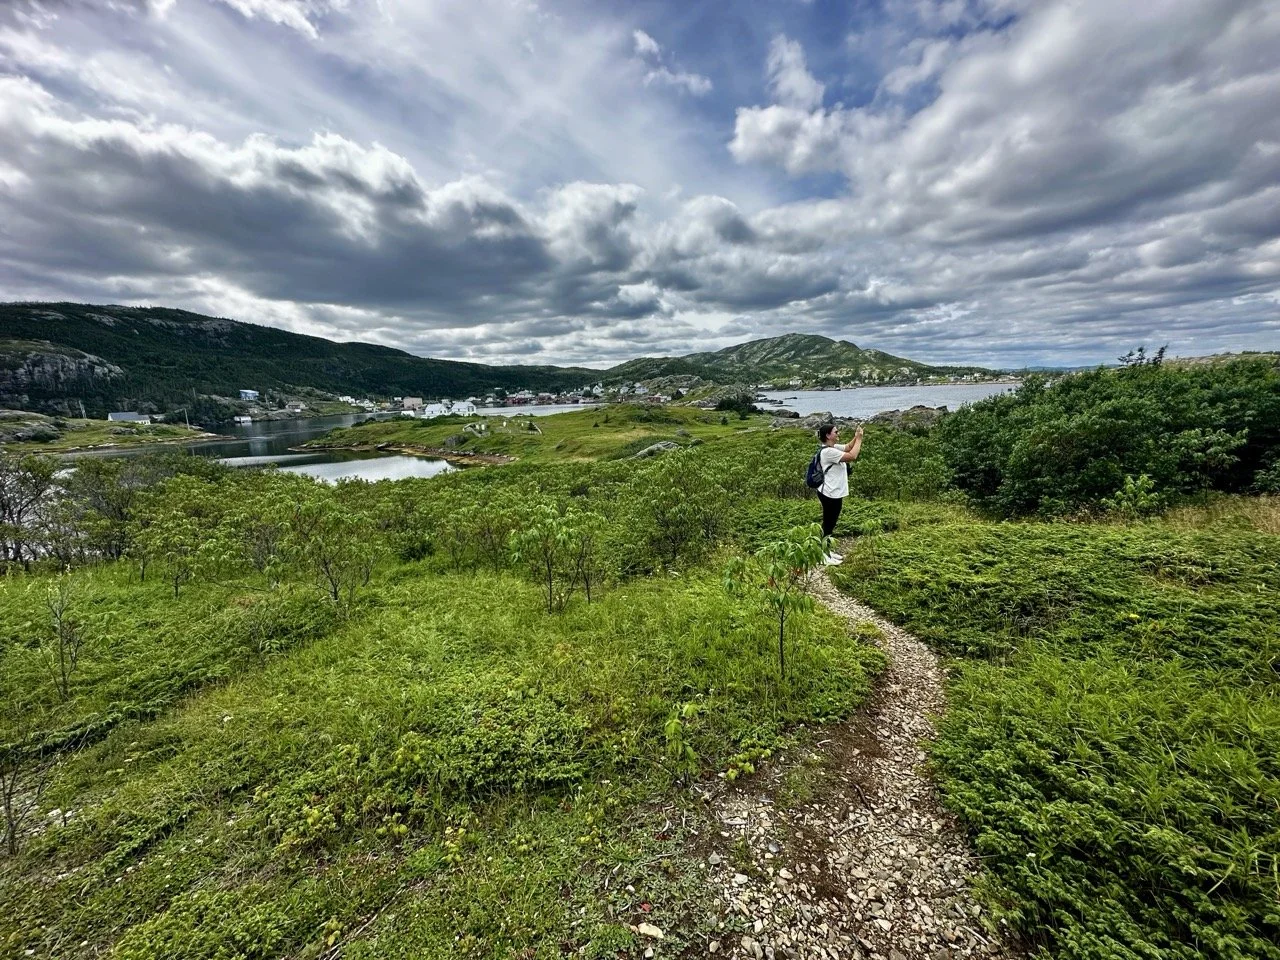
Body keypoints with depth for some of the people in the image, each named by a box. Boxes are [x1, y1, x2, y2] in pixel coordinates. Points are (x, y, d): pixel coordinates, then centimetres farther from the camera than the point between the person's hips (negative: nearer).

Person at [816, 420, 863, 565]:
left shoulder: (834, 448, 9)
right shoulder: (828, 451, -23)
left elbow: (848, 447, 20)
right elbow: (852, 456, -24)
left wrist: (856, 438, 2)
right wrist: (859, 438, -15)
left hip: (835, 493, 10)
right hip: (830, 494, -10)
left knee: (830, 524, 18)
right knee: (828, 525, 0)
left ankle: (827, 551, 28)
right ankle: (824, 555, 10)